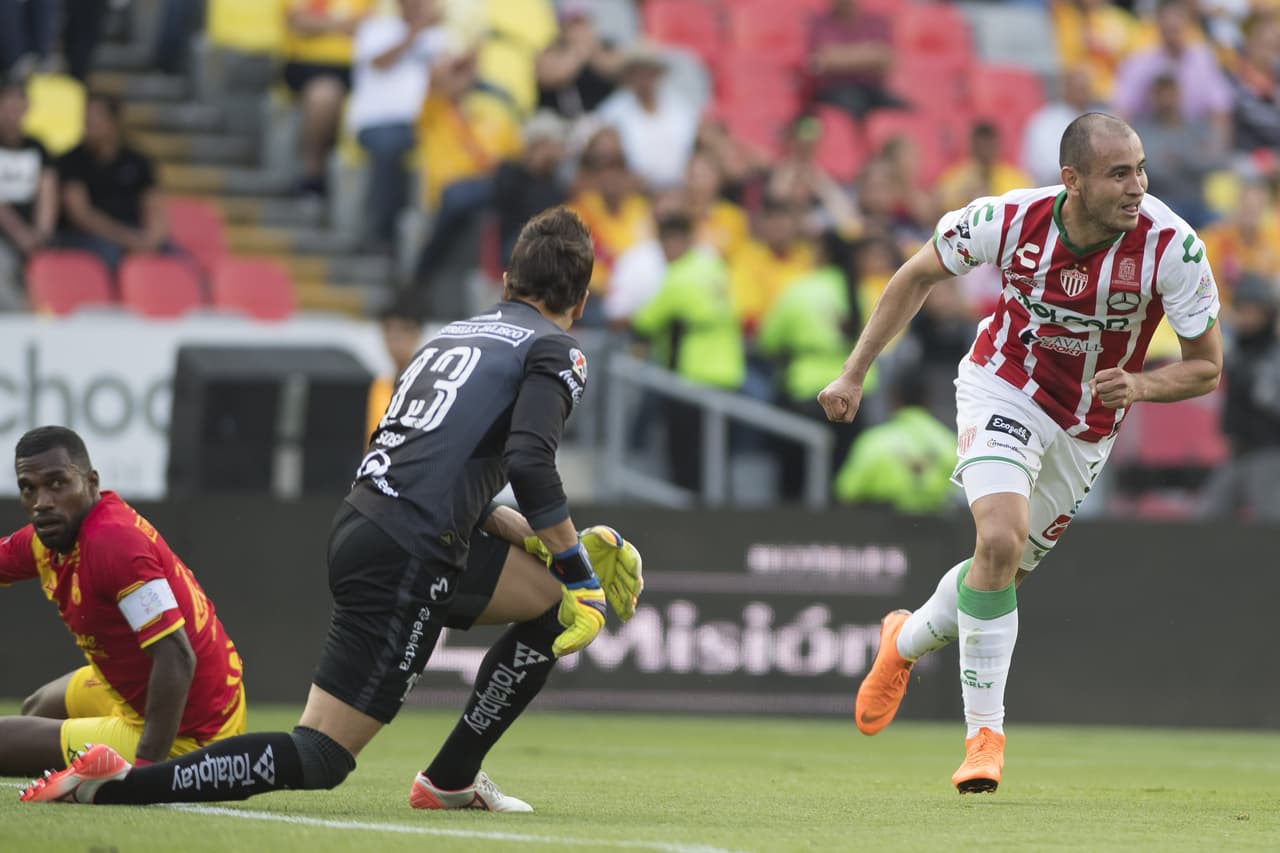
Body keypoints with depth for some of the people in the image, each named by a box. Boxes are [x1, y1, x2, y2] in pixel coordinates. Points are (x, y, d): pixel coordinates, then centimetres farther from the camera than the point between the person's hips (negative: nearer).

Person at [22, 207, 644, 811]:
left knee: (558, 600, 22)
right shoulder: (554, 349, -1)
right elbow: (530, 463, -17)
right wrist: (574, 563, -8)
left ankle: (451, 780, 22)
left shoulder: (457, 331, 23)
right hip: (404, 562, -9)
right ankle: (111, 784, -14)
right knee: (317, 761, -7)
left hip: (365, 524, 9)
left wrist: (534, 535, 23)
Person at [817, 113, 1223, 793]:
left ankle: (906, 641, 47)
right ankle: (984, 734, -15)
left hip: (1088, 426, 3)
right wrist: (855, 373, -4)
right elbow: (919, 275, -4)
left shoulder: (1173, 246, -25)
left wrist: (1142, 386, -35)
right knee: (1000, 538, -26)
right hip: (1004, 387, -2)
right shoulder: (1010, 220, -24)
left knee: (1008, 571, 14)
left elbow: (1206, 366, -14)